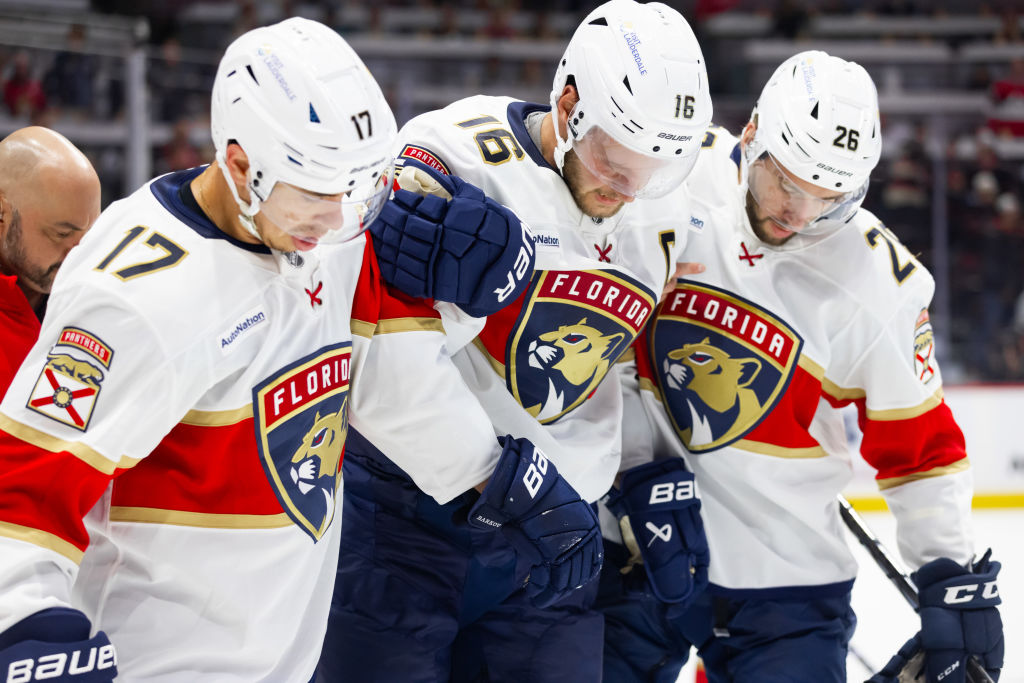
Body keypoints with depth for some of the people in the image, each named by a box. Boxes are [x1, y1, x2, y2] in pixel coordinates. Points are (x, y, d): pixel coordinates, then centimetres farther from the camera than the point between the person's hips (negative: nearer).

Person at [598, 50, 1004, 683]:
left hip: (786, 581, 0)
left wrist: (955, 582, -3)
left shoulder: (881, 285, -9)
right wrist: (639, 472, -7)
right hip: (630, 547, 1)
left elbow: (920, 448, 1)